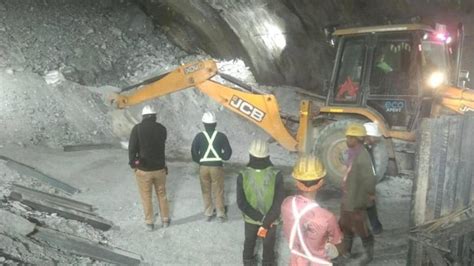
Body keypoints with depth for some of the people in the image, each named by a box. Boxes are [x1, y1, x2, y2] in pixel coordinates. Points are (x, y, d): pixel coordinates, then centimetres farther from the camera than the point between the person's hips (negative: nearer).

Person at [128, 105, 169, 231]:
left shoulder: (137, 128, -13)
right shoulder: (162, 128, -5)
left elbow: (132, 148, -12)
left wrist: (132, 163, 2)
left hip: (143, 170, -2)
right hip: (160, 168, 2)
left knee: (146, 197, 13)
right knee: (162, 195, 19)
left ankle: (149, 223, 22)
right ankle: (165, 220, 29)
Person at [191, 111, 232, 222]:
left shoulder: (199, 136, -5)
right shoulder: (221, 136, -5)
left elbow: (193, 152, -6)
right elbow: (228, 151, -5)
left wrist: (200, 161, 10)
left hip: (203, 167, 1)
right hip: (217, 167, -1)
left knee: (206, 191, 14)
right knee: (218, 191, 9)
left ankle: (208, 214, 21)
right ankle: (221, 214, 14)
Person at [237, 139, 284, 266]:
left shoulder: (243, 176, -25)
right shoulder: (276, 175, -27)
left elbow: (241, 203, -22)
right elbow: (278, 203, -28)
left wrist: (262, 219, -17)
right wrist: (266, 224, -22)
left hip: (250, 218, 1)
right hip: (271, 219, -1)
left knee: (249, 241, 29)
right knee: (268, 244, 25)